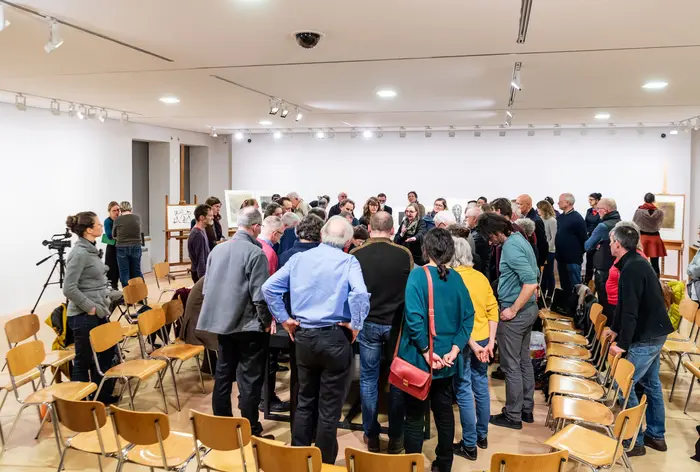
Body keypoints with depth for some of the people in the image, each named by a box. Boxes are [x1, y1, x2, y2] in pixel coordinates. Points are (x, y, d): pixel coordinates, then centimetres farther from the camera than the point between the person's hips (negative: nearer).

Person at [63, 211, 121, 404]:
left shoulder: (91, 249, 8)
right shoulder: (79, 253, -19)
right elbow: (69, 289, -22)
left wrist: (109, 294, 10)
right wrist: (91, 307, -20)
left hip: (99, 314, 9)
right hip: (84, 316, -9)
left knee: (109, 352, 18)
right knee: (84, 361, 4)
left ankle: (103, 395, 32)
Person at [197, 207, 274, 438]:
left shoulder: (217, 249, 4)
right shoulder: (255, 253, -17)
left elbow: (207, 287, 10)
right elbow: (260, 295, -19)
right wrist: (266, 321, -5)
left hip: (222, 321, 7)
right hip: (249, 324, -6)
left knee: (223, 374, 16)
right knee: (250, 379, 3)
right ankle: (250, 429, 11)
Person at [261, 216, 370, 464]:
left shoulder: (298, 258, 5)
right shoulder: (348, 262, -8)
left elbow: (269, 288, 0)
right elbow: (360, 293, -26)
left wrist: (284, 319, 4)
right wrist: (355, 325, -13)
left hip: (303, 336, 4)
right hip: (334, 338, -4)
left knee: (304, 402, 19)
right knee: (329, 408, 8)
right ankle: (324, 463, 20)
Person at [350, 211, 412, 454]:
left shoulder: (356, 255, -9)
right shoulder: (404, 254, -11)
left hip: (367, 323, 0)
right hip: (397, 323, 0)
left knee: (368, 379, 12)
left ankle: (371, 436, 20)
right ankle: (396, 436, 21)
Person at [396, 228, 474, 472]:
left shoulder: (417, 275, -13)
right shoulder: (455, 278, 1)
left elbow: (414, 317, -22)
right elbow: (467, 316, -2)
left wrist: (426, 352, -16)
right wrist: (454, 349, -6)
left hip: (419, 358, -4)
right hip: (446, 358, 4)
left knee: (415, 415, 8)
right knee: (444, 411, 17)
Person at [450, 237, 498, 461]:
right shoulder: (481, 277, 3)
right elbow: (493, 310, 1)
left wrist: (473, 346, -17)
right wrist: (490, 341, 2)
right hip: (483, 339, 6)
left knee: (464, 391, 4)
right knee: (481, 386, 17)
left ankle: (469, 445, 14)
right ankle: (482, 435, 31)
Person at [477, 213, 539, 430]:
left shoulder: (510, 247, -22)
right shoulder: (519, 238, 8)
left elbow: (531, 282, -29)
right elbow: (534, 275, 17)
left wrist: (512, 310, -21)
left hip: (515, 313, -10)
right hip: (528, 309, 10)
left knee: (511, 366, 2)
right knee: (524, 361, 18)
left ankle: (513, 416, 13)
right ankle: (526, 409, 29)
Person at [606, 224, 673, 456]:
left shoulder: (632, 268, -23)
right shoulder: (636, 263, 8)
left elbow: (631, 310, -26)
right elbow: (625, 304, 16)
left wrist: (623, 344, -23)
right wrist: (615, 329, 21)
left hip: (646, 337, -10)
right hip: (654, 332, 10)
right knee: (650, 382, 19)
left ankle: (635, 441, 5)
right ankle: (656, 435, 31)